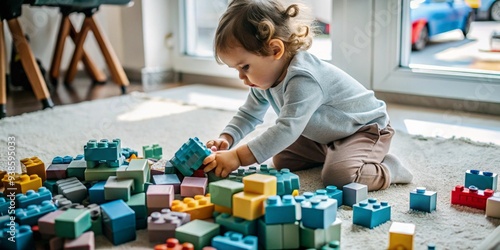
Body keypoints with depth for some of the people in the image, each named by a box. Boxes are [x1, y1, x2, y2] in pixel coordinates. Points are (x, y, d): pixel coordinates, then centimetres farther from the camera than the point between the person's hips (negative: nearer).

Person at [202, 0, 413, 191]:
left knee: (338, 175, -33)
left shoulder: (303, 80, -36)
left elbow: (286, 129, -44)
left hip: (367, 130, -9)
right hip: (324, 136, 9)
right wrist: (226, 139, -15)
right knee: (281, 160, 10)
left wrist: (237, 157, -47)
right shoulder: (264, 78, -5)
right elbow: (248, 115, 6)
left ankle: (388, 168, -6)